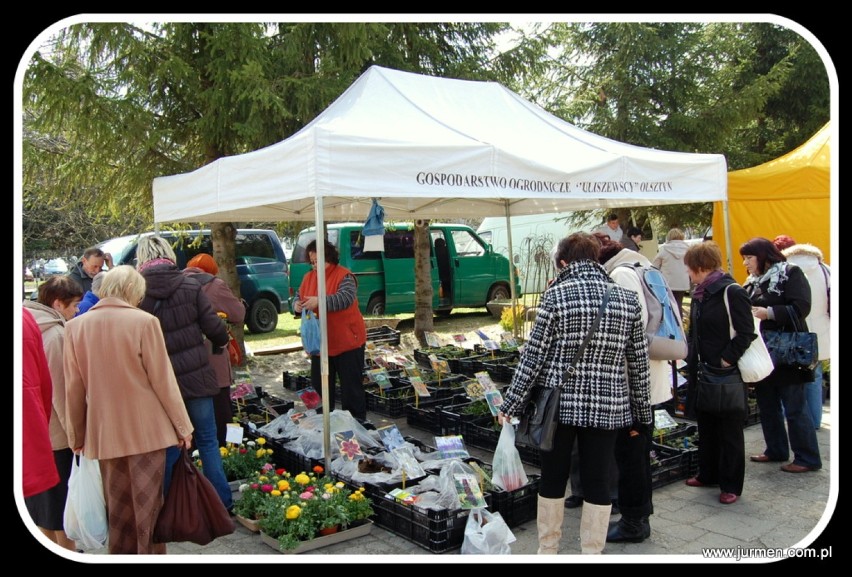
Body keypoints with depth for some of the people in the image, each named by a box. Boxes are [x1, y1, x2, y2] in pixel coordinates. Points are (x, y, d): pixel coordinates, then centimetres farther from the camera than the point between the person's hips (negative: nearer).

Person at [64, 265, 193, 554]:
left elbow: (73, 388, 5)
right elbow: (163, 380, -9)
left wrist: (76, 435, 16)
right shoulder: (144, 321, -12)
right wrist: (182, 425, 0)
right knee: (147, 504, 7)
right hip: (146, 430, -3)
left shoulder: (75, 326, 0)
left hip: (104, 433, 4)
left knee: (117, 506, 16)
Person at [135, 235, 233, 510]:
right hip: (196, 377, 1)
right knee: (208, 441, 13)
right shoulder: (190, 286, -6)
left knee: (168, 448, 13)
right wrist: (219, 344, 15)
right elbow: (214, 328, -6)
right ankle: (222, 502, 20)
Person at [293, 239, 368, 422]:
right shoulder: (308, 277, 9)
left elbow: (345, 298, -26)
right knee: (319, 385, 14)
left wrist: (319, 301, -36)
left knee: (351, 385, 3)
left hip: (347, 341, -6)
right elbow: (298, 297, 12)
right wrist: (297, 305, -12)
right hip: (319, 342, 7)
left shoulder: (344, 276, -12)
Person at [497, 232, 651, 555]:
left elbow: (534, 355, -8)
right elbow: (639, 362, 5)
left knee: (553, 478, 13)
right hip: (608, 406, 2)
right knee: (597, 482, 12)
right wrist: (641, 411, 15)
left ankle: (547, 551, 27)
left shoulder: (556, 294, -8)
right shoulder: (627, 298, 1)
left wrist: (511, 404, -1)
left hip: (559, 402, -2)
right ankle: (592, 552, 23)